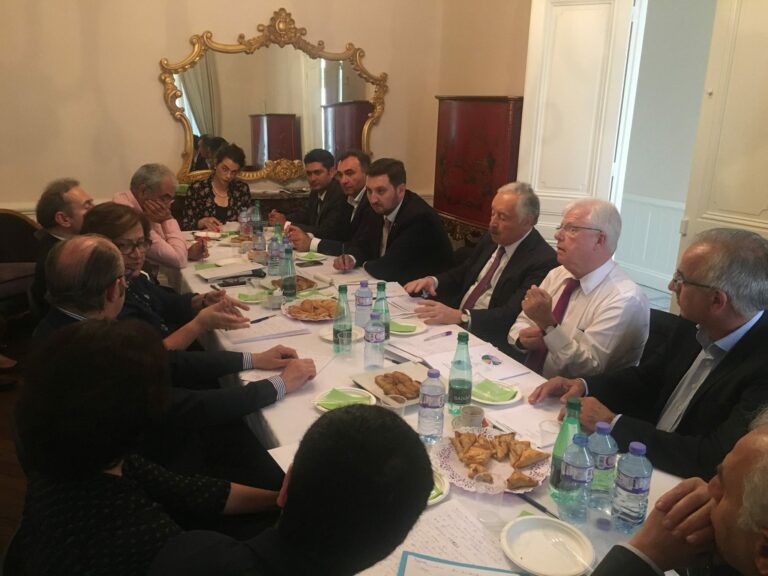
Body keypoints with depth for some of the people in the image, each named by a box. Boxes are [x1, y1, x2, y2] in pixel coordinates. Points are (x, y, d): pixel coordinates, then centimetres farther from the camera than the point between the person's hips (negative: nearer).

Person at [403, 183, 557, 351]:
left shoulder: (543, 261, -16)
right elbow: (461, 273, 18)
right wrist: (433, 280, -4)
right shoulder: (492, 237, 8)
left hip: (489, 339, -7)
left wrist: (460, 317, -36)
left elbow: (512, 315, -25)